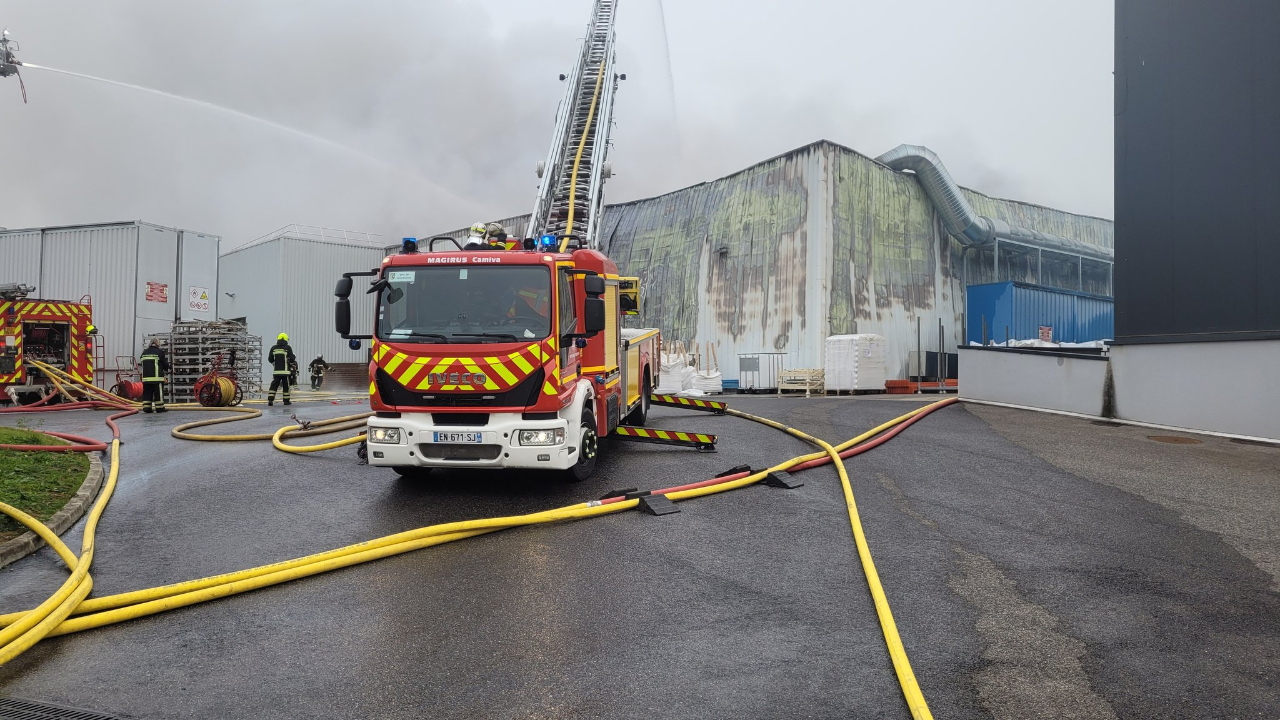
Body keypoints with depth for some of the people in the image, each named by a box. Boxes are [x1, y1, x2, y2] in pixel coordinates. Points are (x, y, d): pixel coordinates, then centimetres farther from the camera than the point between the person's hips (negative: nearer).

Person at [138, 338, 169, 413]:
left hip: (146, 377, 5)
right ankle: (159, 407, 0)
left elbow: (142, 363, 19)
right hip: (157, 377, -5)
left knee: (147, 393, 9)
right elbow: (165, 365, -1)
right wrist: (167, 369, 21)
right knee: (158, 393, -1)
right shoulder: (159, 352, -5)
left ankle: (146, 407, 7)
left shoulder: (144, 353, 11)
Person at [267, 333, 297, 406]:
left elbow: (270, 359, 10)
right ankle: (286, 401, 8)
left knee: (274, 385, 4)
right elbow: (292, 359, -5)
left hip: (276, 370, 3)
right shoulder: (288, 348, -5)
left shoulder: (273, 348, 5)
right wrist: (294, 364, 16)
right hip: (285, 371, -3)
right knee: (286, 386, 5)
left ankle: (270, 400, -6)